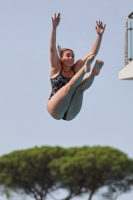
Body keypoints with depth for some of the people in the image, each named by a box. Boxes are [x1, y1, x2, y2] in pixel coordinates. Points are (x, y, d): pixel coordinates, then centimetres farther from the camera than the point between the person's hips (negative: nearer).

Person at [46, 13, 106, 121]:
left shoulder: (76, 68, 15)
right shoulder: (57, 67, 6)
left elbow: (93, 53, 9)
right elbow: (52, 48, -8)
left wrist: (100, 35, -1)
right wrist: (54, 27, -19)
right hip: (55, 110, -3)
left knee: (80, 88, -24)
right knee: (70, 86, -26)